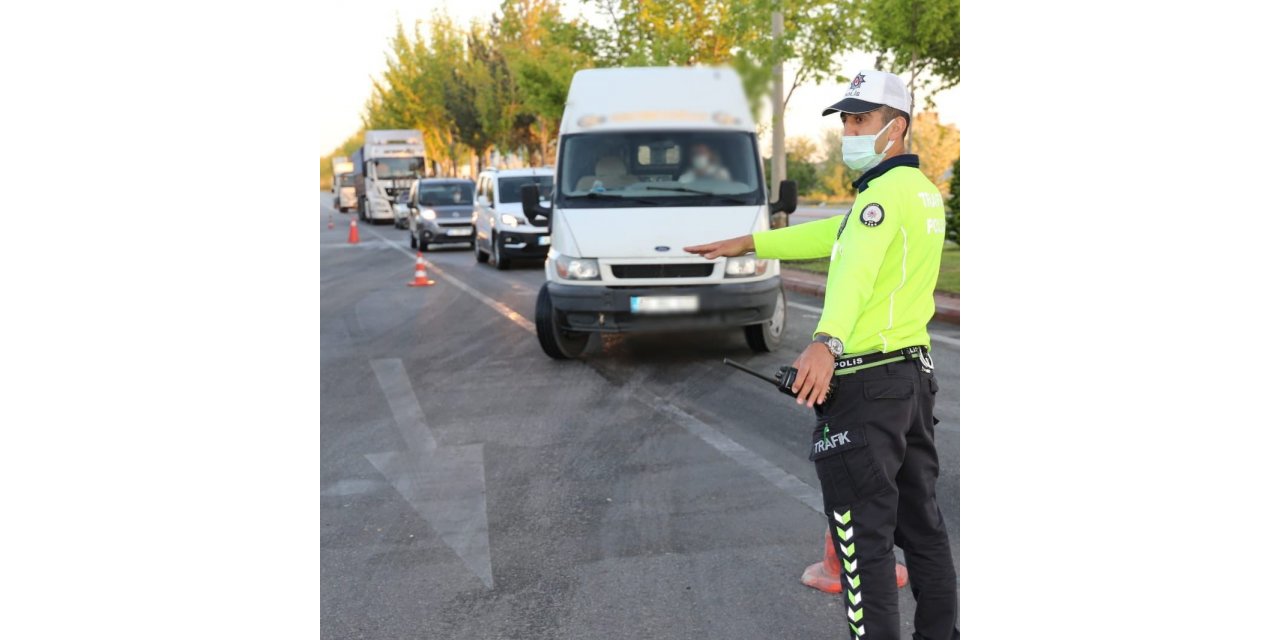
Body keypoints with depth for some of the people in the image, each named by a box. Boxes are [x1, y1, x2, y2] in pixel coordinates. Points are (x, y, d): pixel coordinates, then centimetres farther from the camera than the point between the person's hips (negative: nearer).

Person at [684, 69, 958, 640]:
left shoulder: (885, 192, -15)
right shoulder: (923, 191, 15)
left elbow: (856, 268, -36)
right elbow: (833, 235, 21)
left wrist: (827, 342, -51)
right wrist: (746, 243, 24)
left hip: (867, 383, -10)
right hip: (915, 372, 10)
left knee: (863, 535, -1)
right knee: (921, 522, 19)